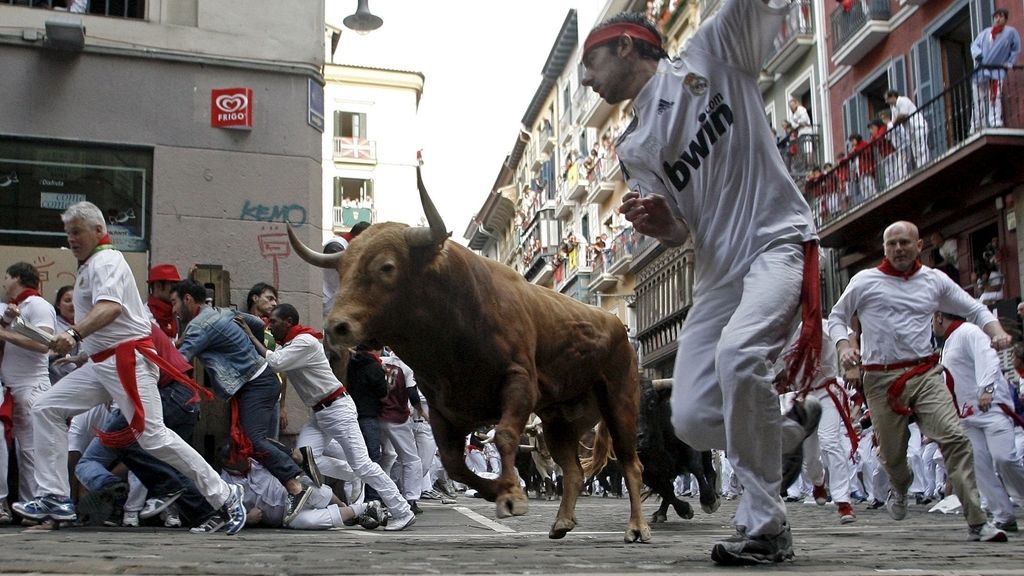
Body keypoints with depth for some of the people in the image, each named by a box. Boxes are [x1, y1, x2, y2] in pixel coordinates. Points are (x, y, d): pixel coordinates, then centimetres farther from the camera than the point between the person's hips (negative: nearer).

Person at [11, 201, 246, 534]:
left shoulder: (106, 261, -12)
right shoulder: (91, 265, 20)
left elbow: (110, 308, -33)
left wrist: (74, 334, -47)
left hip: (127, 360, -10)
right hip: (100, 363, 10)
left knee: (152, 436, -13)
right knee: (46, 409, 4)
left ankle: (225, 498, -7)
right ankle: (55, 499, 5)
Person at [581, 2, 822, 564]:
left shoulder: (711, 52, 3)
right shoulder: (632, 148, 14)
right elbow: (678, 233, 10)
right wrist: (654, 222, -12)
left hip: (778, 240, -6)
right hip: (719, 271, 6)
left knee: (737, 352, -33)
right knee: (691, 420, -3)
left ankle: (764, 526, -22)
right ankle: (786, 430, 27)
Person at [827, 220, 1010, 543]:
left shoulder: (935, 280, 11)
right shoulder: (865, 281, 6)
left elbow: (975, 310, 16)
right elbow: (836, 317, 14)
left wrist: (996, 332, -4)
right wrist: (843, 346, -6)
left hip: (925, 373, 1)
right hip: (881, 379, 0)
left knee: (954, 438, -17)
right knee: (891, 452, 6)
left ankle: (977, 522, -15)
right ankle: (901, 487, 44)